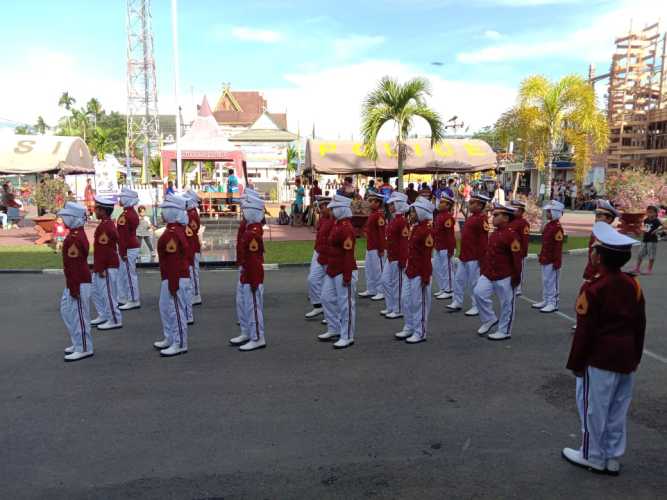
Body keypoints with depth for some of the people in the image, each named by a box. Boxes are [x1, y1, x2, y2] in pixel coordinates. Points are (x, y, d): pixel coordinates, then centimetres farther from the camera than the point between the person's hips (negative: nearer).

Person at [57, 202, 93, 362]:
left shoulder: (74, 238, -21)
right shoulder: (77, 234, 11)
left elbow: (75, 265, -22)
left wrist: (74, 288, -20)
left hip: (78, 284, -11)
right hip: (74, 282, 11)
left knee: (78, 315, -2)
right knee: (67, 311, 19)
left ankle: (84, 349, 8)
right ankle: (78, 343, 28)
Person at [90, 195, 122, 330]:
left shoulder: (105, 227, -21)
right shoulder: (108, 224, 12)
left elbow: (104, 249, -23)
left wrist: (100, 268, -20)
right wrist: (97, 267, 22)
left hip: (106, 268, -11)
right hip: (103, 266, 11)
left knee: (108, 293, -2)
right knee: (95, 291, 20)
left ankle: (115, 321, 8)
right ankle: (103, 315, 30)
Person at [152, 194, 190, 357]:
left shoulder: (172, 233, -22)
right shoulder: (176, 229, 11)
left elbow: (174, 261, -23)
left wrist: (173, 284, -21)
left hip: (175, 279, -11)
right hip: (169, 278, 11)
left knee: (175, 310, -2)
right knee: (165, 308, 19)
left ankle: (180, 345, 8)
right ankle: (169, 339, 31)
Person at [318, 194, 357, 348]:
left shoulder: (346, 228, -19)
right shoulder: (337, 224, 11)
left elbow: (349, 254, -21)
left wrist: (347, 276, -21)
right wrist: (329, 268, 22)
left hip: (343, 272, -10)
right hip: (332, 271, 10)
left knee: (345, 304, 0)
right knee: (327, 298, 16)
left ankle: (347, 337, 11)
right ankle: (334, 330, 29)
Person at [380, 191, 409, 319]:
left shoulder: (402, 221, -16)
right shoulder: (393, 220, 11)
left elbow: (404, 242, -18)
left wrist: (402, 260, -19)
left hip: (398, 258, -9)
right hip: (390, 257, 9)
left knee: (397, 283, 1)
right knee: (385, 281, 13)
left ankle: (398, 310, 12)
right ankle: (390, 308, 25)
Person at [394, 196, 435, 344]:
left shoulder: (427, 230, -17)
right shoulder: (415, 228, 11)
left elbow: (427, 256, -18)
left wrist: (426, 277, -18)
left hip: (420, 273, -9)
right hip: (410, 271, 9)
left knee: (419, 302, 1)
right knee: (407, 300, 16)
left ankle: (420, 333, 13)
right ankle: (409, 328, 29)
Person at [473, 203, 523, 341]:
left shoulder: (511, 234, -16)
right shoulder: (494, 233, 10)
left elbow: (517, 257, -17)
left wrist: (516, 277, -17)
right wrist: (483, 270, 18)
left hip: (505, 277, -8)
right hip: (489, 274, 8)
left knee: (506, 304, 5)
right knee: (478, 293, -3)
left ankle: (504, 331, 17)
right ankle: (489, 319, 15)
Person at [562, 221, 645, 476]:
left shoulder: (593, 289, -20)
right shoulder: (633, 285, 1)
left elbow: (584, 331, -16)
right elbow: (640, 325, 9)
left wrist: (576, 363, -6)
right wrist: (635, 357, 20)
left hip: (600, 360, -7)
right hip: (626, 359, 7)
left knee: (594, 409, 8)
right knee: (618, 410, 16)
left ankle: (593, 457, 22)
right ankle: (613, 459, 28)